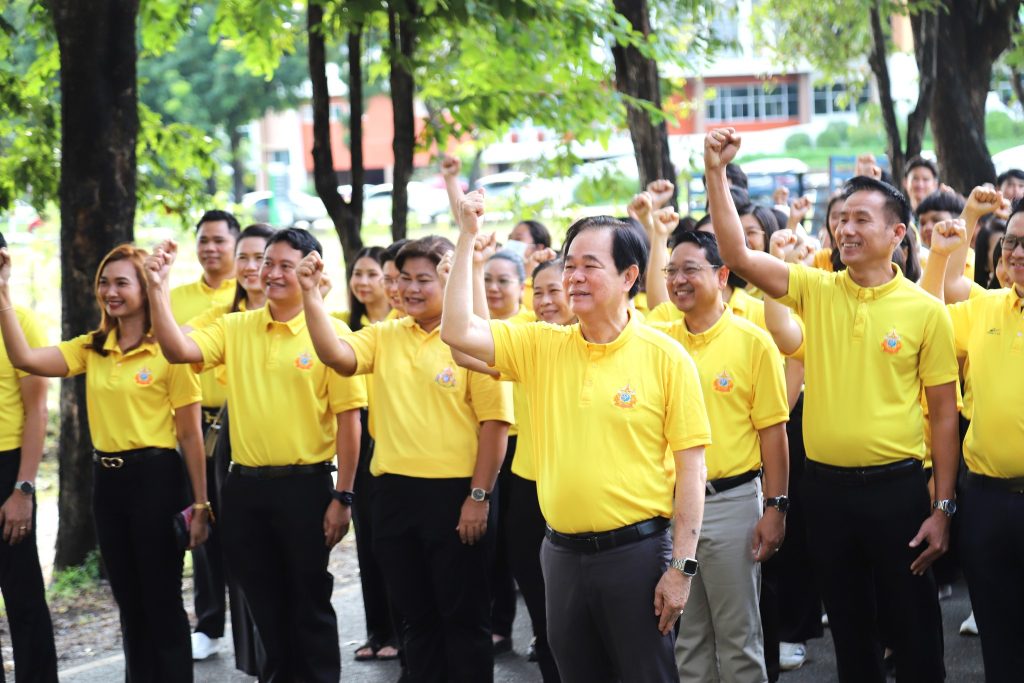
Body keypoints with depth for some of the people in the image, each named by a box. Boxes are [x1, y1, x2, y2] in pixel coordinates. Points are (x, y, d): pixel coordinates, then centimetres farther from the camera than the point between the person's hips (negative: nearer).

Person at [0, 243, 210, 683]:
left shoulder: (169, 349, -9)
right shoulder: (91, 349, 8)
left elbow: (190, 435, -8)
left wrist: (200, 503, -8)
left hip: (156, 479, -6)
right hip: (107, 480, 6)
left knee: (162, 602, 2)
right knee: (129, 602, 15)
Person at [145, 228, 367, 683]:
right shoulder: (236, 328, 6)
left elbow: (348, 418, -8)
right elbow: (177, 351, -8)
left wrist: (342, 496, -10)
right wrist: (157, 288, -17)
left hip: (305, 485, -4)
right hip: (244, 486, 4)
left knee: (310, 601, 6)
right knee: (264, 601, 15)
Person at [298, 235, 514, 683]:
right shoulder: (385, 336, 8)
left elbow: (494, 422, -10)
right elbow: (335, 355, -8)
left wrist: (479, 496, -13)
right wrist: (311, 296, -17)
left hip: (454, 494, -5)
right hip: (395, 493, 5)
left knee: (464, 616, 5)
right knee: (415, 615, 15)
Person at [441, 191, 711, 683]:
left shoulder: (665, 357, -7)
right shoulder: (541, 346, 5)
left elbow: (690, 467, -7)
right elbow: (457, 331, -4)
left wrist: (681, 566, -10)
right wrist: (468, 236, -6)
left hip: (636, 550, -4)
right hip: (562, 553, 4)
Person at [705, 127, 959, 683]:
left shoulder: (925, 311, -6)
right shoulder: (816, 290, 1)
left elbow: (944, 414, -3)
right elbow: (736, 254, -9)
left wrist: (943, 507, -6)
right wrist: (716, 172, -17)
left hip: (895, 487, -3)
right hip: (826, 485, 3)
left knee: (913, 624, 7)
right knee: (848, 623, 15)